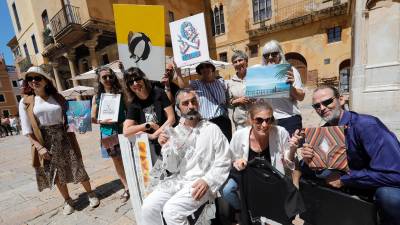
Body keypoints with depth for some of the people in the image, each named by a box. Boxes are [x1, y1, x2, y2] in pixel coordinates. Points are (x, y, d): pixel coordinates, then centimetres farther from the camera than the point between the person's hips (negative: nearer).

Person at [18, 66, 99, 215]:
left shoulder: (58, 98, 2)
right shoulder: (26, 102, -1)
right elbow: (27, 129, -2)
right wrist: (39, 147, -12)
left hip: (64, 139, 0)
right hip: (46, 142, 0)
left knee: (77, 168, 7)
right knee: (57, 174, 12)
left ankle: (90, 193, 26)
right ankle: (68, 200, 32)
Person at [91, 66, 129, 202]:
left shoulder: (121, 93, -3)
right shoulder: (97, 97, 6)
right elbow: (93, 119, 7)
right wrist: (103, 121, -11)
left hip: (122, 130, -3)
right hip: (108, 132, 4)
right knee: (117, 161, 13)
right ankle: (127, 187, 31)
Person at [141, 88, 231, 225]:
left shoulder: (212, 129, -4)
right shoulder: (175, 132, 5)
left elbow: (223, 163, -4)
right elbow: (173, 168, 4)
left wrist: (207, 181, -18)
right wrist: (167, 147, -12)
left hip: (201, 182, -3)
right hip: (177, 180, 4)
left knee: (171, 210, -21)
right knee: (148, 207, -11)